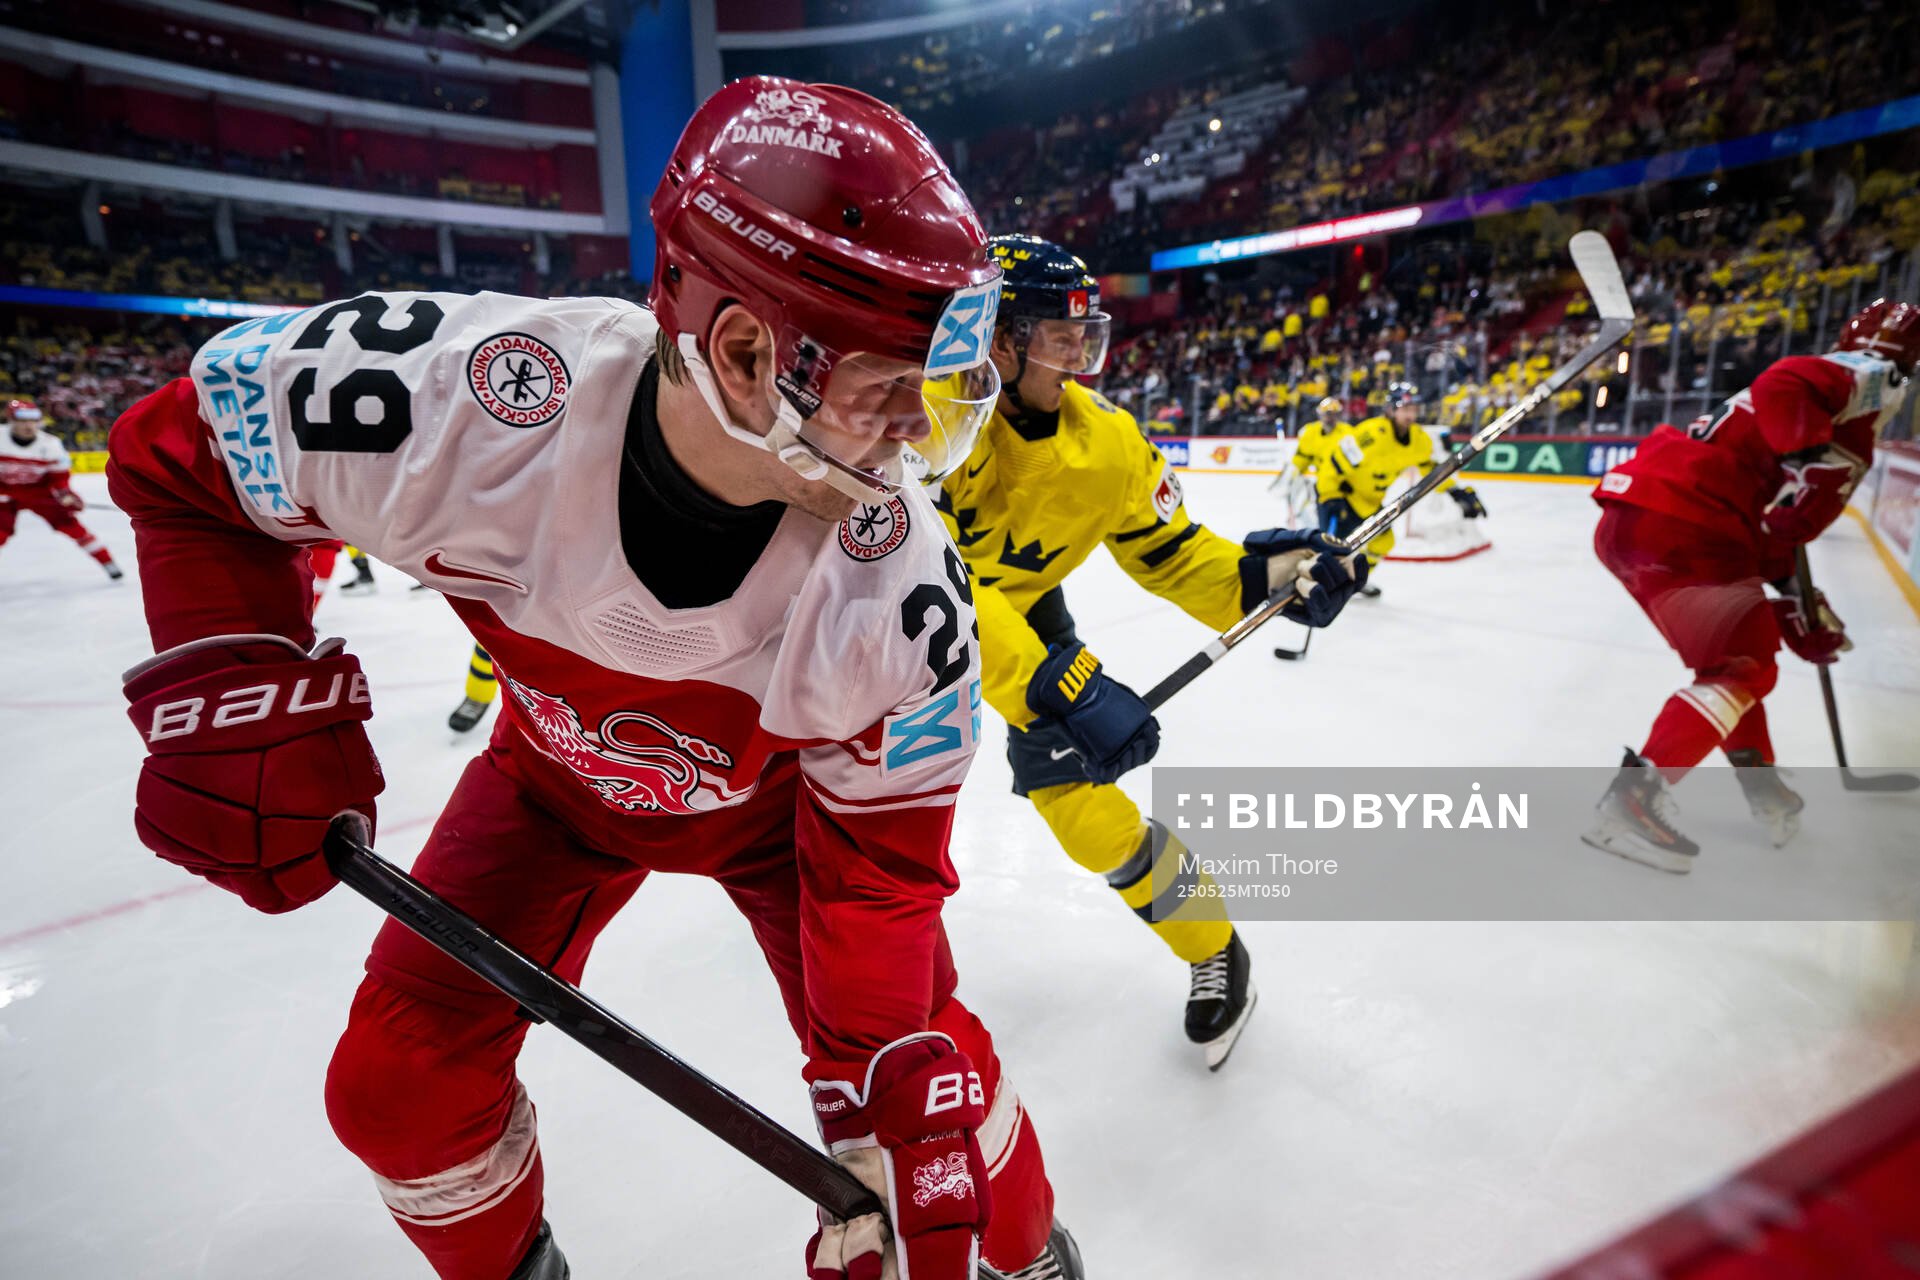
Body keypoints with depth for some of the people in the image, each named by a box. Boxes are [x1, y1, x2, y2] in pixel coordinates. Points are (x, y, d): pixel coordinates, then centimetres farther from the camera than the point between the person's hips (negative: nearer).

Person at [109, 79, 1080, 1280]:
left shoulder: (899, 587, -35)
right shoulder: (459, 390, -35)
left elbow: (877, 857, -22)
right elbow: (184, 445, -13)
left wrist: (893, 1106, -25)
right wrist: (232, 689, -26)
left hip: (787, 792, -1)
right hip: (558, 772, 3)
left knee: (918, 1061, -7)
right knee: (398, 1084, 7)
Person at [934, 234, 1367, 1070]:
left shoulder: (1108, 445, -18)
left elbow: (1168, 553, -4)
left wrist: (1256, 575, -24)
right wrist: (1049, 682, -47)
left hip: (1020, 601, 1)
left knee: (1070, 776, -6)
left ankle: (1212, 949, 15)